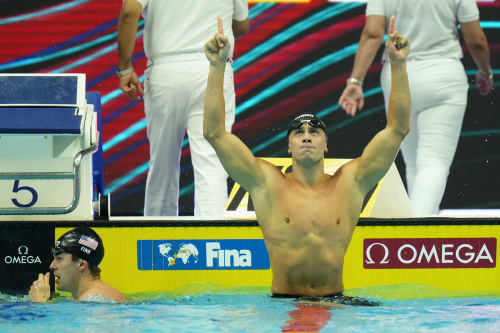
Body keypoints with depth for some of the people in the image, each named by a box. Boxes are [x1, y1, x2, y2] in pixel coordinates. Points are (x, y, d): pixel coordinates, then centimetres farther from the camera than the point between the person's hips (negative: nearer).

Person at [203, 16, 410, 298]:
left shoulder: (350, 183, 6)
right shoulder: (267, 184, 3)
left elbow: (399, 128, 4)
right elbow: (214, 132, -3)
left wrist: (399, 65, -4)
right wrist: (218, 67, -10)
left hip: (336, 305, 1)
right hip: (282, 304, -1)